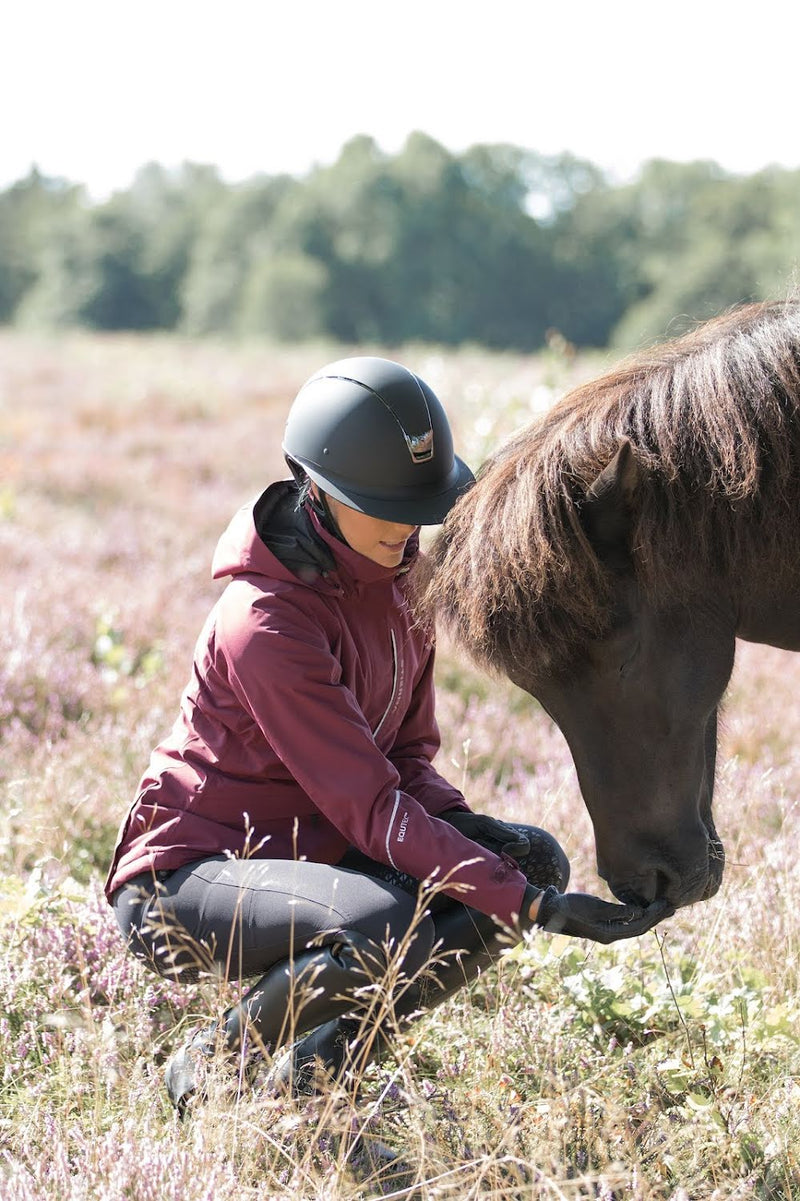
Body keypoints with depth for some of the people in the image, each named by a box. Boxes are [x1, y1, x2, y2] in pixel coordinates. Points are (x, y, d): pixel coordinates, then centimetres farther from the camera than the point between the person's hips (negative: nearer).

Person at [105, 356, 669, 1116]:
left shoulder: (396, 572, 1)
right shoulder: (267, 624, -26)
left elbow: (407, 750, 9)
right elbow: (371, 807, -28)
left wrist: (468, 824, -14)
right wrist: (532, 907, -32)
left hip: (308, 853, 9)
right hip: (185, 878, -9)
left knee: (532, 859, -7)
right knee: (386, 931, -36)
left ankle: (313, 1067, 2)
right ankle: (210, 1063, -7)